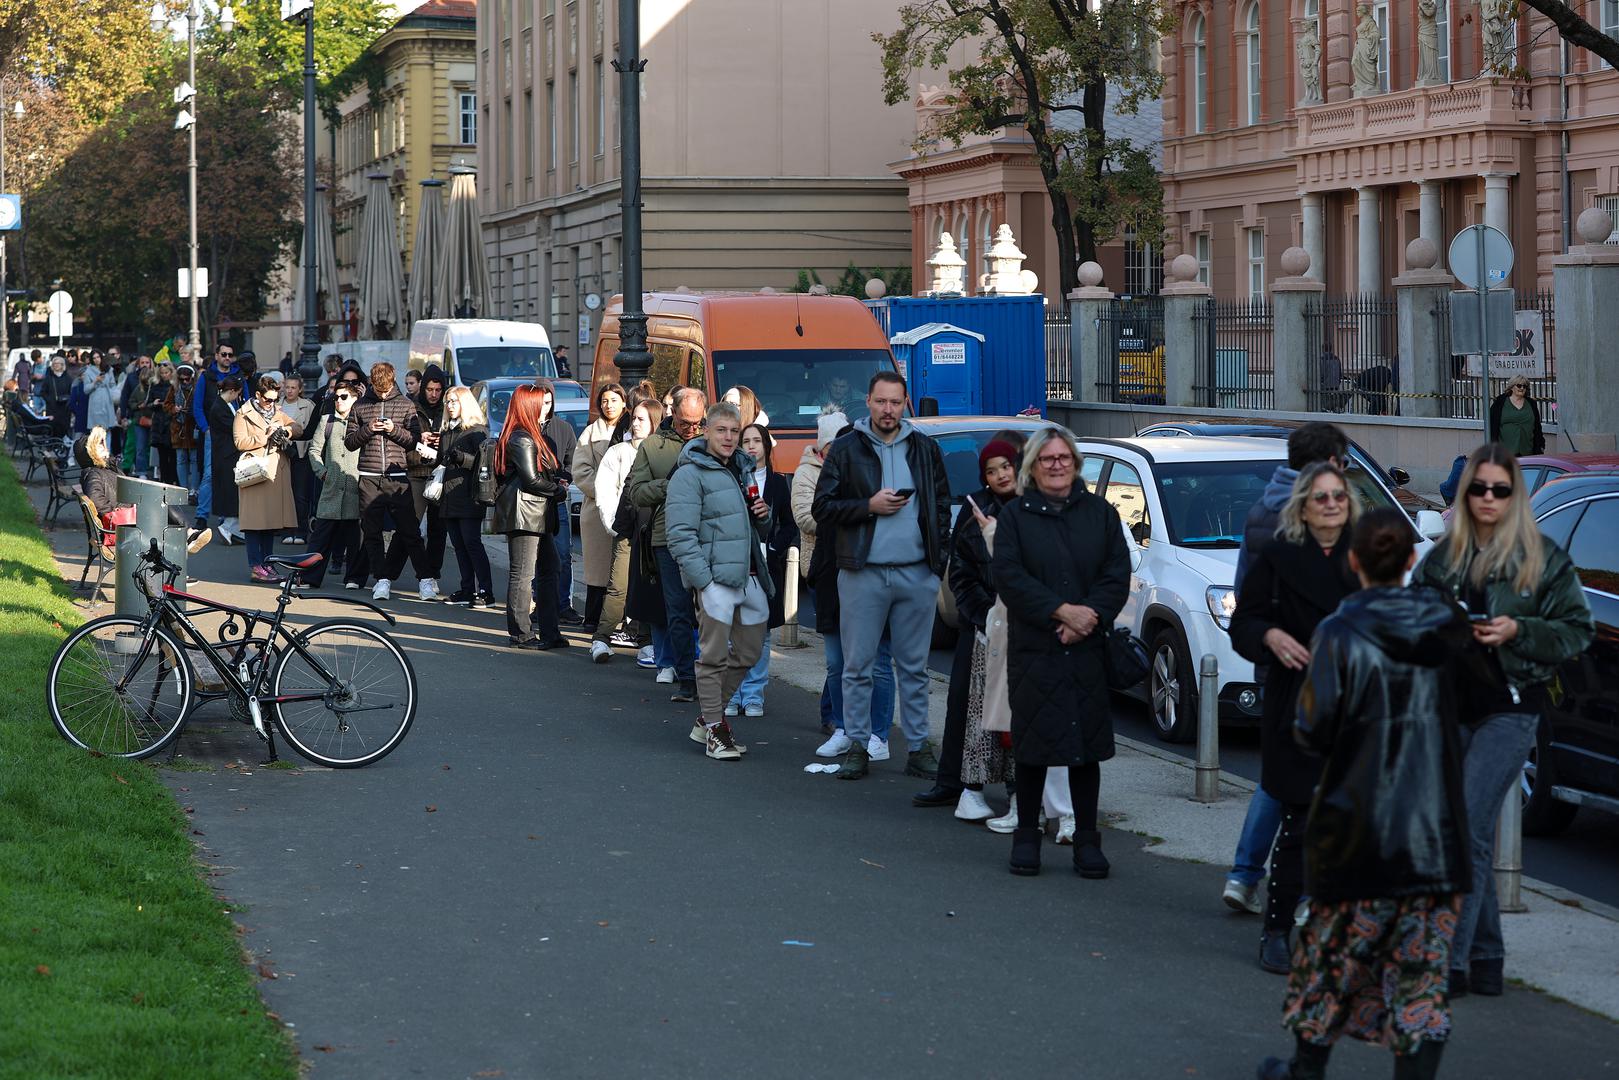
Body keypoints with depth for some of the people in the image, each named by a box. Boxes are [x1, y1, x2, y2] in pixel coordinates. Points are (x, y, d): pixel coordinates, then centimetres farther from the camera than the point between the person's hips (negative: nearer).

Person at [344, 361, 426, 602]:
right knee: (372, 532, 0)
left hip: (397, 477, -2)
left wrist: (395, 430, -11)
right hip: (369, 479, 2)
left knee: (408, 531, -4)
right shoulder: (360, 406, 10)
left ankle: (425, 578, 0)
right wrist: (367, 429, -8)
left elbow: (416, 441, 5)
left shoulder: (406, 405, 6)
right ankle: (383, 579, 5)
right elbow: (349, 441, 9)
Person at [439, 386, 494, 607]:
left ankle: (485, 591, -12)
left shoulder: (477, 430, -4)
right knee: (459, 545, 6)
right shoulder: (447, 432, 20)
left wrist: (461, 458, -24)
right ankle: (467, 589, 8)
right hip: (450, 496, 8)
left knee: (472, 543, -12)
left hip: (468, 497, -8)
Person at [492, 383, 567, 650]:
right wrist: (558, 490, -4)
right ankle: (521, 634, -2)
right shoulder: (522, 438, -14)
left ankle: (549, 632, 14)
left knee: (549, 568, 12)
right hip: (524, 512, -11)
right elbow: (531, 479, -17)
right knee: (523, 572, -6)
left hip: (538, 514, 11)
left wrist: (556, 485, 2)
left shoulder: (530, 435, 19)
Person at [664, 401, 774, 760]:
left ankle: (709, 718, 26)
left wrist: (763, 516, 6)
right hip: (715, 577, -8)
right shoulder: (690, 474, -6)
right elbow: (680, 535, -13)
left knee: (748, 653, 13)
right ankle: (714, 730, 5)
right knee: (714, 656, -3)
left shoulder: (743, 470, 19)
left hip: (750, 578, 8)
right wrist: (703, 579, -20)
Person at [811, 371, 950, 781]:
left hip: (916, 573, 2)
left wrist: (940, 556, 1)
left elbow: (942, 505, 12)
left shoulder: (925, 449, 9)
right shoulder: (846, 450, 2)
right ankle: (857, 747, 9)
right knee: (858, 666, 2)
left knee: (914, 667, 7)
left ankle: (918, 748, 11)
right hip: (863, 574, -2)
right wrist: (869, 506, -13)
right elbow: (822, 508, 0)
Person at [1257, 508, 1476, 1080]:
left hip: (1362, 823, -3)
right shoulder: (1447, 627, 1)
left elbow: (1315, 731, -12)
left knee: (1335, 955, 15)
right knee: (1421, 970, 5)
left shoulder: (1340, 632, -12)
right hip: (1437, 828, 3)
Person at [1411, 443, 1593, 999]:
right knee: (1473, 834, 9)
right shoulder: (1442, 557, 10)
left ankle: (1450, 960, -13)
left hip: (1510, 708, -5)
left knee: (1466, 828, -14)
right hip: (1450, 703, 5)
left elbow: (1578, 630, 0)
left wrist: (1517, 631, -14)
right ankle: (1486, 959, 17)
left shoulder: (1543, 559, 0)